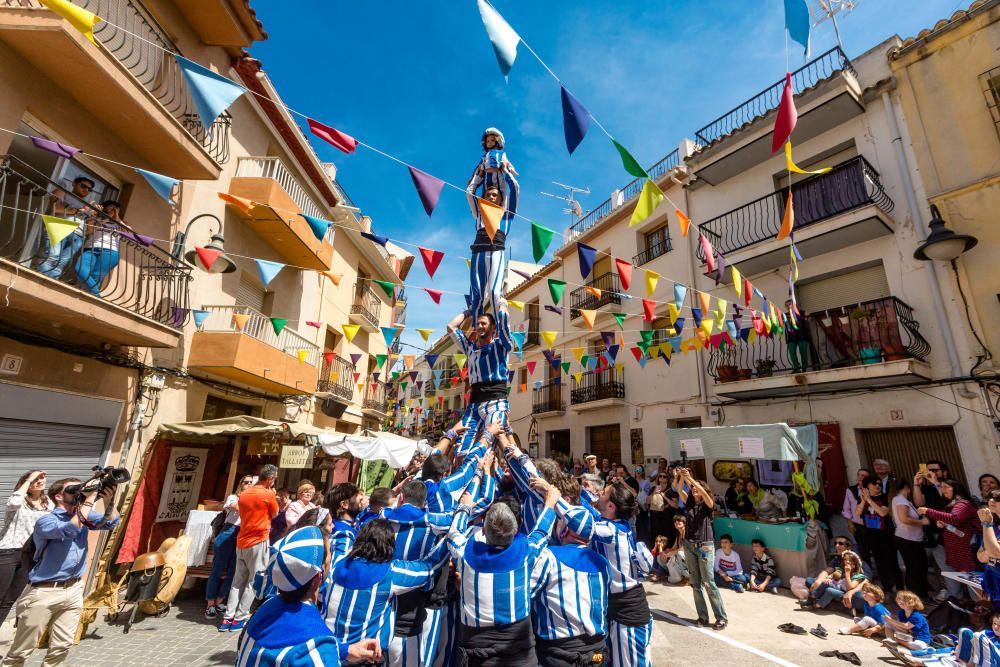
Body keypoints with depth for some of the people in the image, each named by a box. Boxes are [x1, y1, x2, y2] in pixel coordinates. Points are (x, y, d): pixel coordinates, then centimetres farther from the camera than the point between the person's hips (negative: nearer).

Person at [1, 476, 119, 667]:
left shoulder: (83, 515, 7)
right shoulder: (46, 521, -12)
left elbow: (110, 523, 0)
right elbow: (69, 530, -31)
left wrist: (108, 501, -17)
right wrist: (90, 500, -28)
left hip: (74, 589, 5)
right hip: (44, 592, -5)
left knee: (62, 646, 10)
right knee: (21, 650, 6)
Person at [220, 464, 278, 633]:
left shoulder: (244, 494, 8)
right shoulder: (268, 494, -12)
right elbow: (274, 515, 2)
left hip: (242, 542, 7)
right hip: (259, 542, -7)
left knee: (238, 581, 14)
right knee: (254, 581, 3)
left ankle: (228, 617, 13)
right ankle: (240, 618, 5)